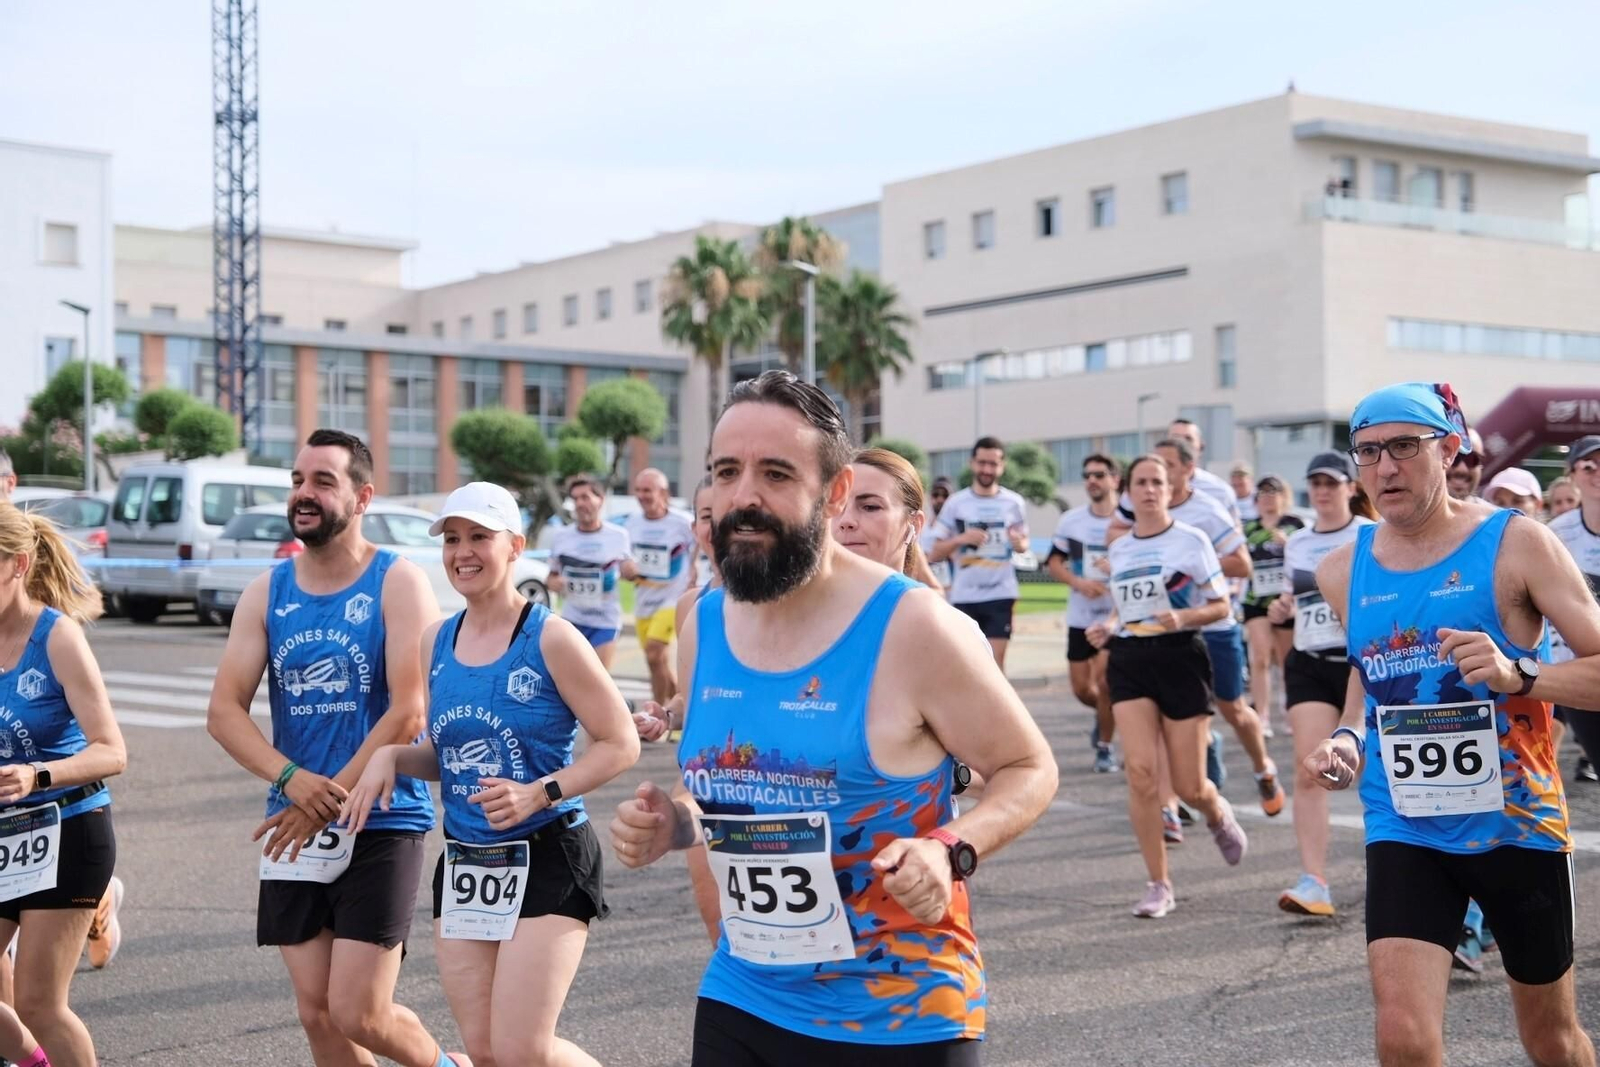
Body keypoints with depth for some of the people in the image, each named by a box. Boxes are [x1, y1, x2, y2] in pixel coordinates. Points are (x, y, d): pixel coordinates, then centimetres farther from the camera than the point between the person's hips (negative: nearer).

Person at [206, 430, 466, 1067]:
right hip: (293, 830, 5)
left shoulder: (397, 582, -7)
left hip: (381, 827, -5)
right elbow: (224, 711, 0)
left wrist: (330, 802, -17)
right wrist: (292, 780, -18)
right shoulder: (266, 593, 6)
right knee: (317, 1015, 6)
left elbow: (409, 713, -15)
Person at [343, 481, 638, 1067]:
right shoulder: (436, 641, 8)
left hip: (546, 862, -6)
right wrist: (390, 757, -2)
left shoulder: (550, 638, -10)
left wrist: (540, 794, -21)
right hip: (464, 864, 6)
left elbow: (620, 744, -9)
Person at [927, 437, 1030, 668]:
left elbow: (1024, 541, 15)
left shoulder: (1014, 503, 3)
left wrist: (1019, 543, -9)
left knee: (995, 659, -7)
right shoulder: (956, 503, 1)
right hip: (964, 595, 1)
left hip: (1001, 593, 0)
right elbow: (935, 553, 2)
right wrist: (961, 539, -16)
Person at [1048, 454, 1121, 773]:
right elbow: (1054, 563, 7)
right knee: (1082, 688, 8)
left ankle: (1105, 748, 7)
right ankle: (1106, 715, 41)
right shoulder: (1071, 520, 2)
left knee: (1103, 680, -13)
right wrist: (1079, 582, -12)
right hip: (1080, 616, 4)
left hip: (1117, 617, -4)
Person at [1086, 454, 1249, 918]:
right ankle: (1158, 884, -2)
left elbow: (1220, 605, 0)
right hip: (1129, 659, 3)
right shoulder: (1118, 549, 11)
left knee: (1189, 787, 1)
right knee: (1140, 771, -14)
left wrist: (1183, 617, -19)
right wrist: (1107, 627, 3)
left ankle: (1218, 815, 40)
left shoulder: (1192, 540, -2)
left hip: (1179, 657, -3)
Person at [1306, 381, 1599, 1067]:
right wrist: (1349, 739, 0)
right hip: (1404, 830, 2)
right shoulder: (1344, 570, 2)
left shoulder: (1515, 544, -10)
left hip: (1518, 824, -2)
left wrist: (1517, 675, -30)